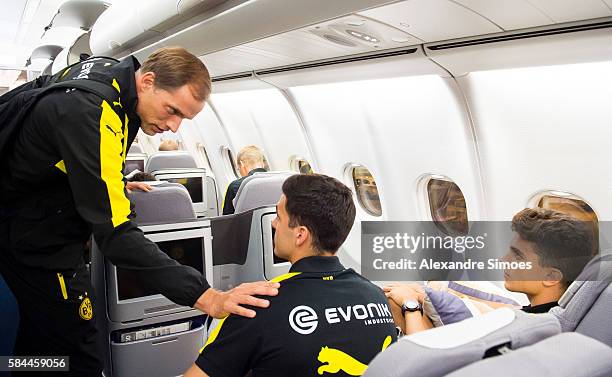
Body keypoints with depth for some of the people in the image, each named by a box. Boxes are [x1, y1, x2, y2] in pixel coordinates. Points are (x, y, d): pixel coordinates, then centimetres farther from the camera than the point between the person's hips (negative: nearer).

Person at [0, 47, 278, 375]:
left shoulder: (111, 69, -4)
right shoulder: (93, 116, -34)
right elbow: (116, 234, -39)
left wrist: (114, 182, 15)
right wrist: (205, 297, -43)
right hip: (36, 234, -9)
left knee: (39, 330, 23)